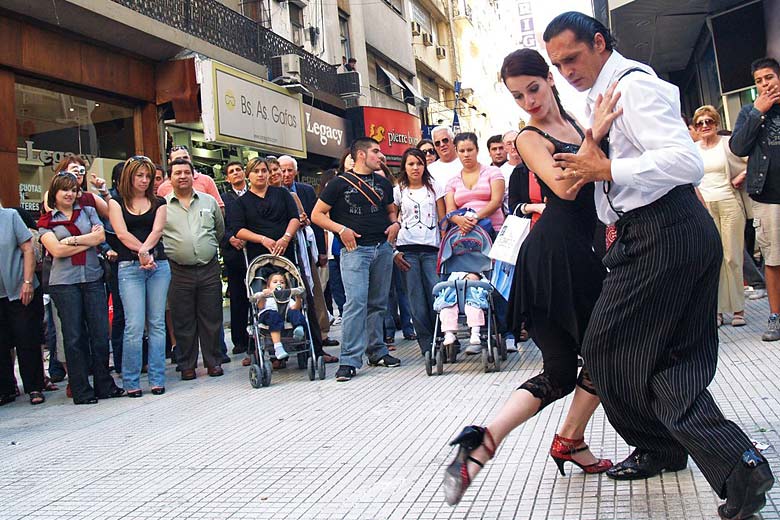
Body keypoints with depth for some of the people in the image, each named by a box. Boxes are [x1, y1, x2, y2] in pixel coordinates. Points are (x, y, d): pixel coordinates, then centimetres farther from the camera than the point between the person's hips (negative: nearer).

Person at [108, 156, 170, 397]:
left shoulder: (158, 203, 14)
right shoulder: (117, 202, 10)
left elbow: (156, 231, -2)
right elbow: (122, 234, -3)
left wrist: (144, 251, -19)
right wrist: (143, 254, -12)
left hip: (158, 266, 2)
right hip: (129, 267, -2)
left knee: (157, 323, 2)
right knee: (134, 325, -8)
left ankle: (157, 379, 7)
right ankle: (131, 382, 1)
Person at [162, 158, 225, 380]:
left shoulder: (209, 202, 10)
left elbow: (220, 231, 20)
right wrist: (167, 253, -4)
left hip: (209, 269, 2)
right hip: (178, 272, -2)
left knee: (212, 319, 6)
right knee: (183, 322, 4)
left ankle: (214, 362, 17)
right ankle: (187, 365, 14)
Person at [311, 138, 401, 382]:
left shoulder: (383, 183, 18)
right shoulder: (340, 183, 0)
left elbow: (391, 210, 31)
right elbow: (317, 215, 1)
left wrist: (395, 224, 9)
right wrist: (341, 229, -12)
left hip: (383, 247, 6)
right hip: (355, 249, -5)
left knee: (378, 303, 9)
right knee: (356, 302, -14)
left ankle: (377, 351, 21)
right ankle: (350, 360, -12)